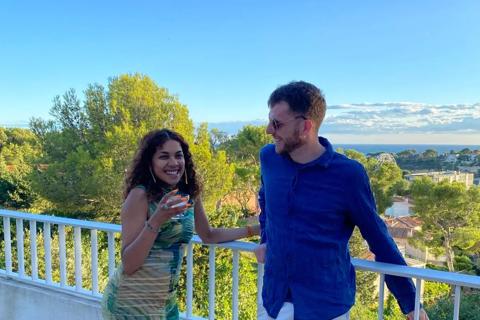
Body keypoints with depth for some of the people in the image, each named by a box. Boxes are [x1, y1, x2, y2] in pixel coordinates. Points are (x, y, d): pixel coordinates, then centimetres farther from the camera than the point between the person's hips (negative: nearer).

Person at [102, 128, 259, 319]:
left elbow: (208, 235, 13)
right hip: (130, 303, -5)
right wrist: (156, 221, -31)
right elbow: (128, 265, -18)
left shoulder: (189, 195, 0)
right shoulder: (140, 195, -17)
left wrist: (254, 229, 9)